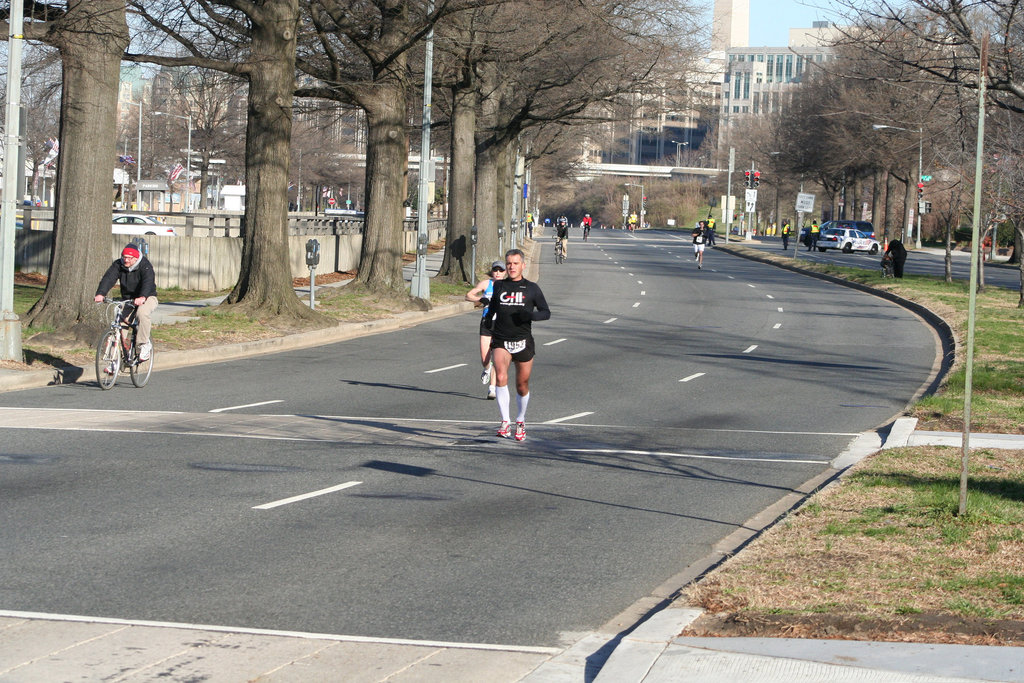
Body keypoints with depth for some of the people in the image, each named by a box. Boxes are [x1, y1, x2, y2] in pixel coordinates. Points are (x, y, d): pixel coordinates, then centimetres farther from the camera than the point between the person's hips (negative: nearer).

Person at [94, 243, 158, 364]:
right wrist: (100, 294, -39)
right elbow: (108, 278, -20)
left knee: (142, 313, -37)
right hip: (127, 299, 5)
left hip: (147, 298, -5)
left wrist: (142, 297, -56)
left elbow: (148, 281, -35)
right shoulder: (118, 265, -6)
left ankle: (145, 344, -22)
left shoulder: (145, 265, -18)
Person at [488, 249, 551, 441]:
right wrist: (489, 332, 16)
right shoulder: (499, 286, 9)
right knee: (501, 377, -24)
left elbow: (546, 312, 6)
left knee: (522, 386, 8)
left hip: (523, 342, 0)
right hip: (501, 341, 0)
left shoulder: (531, 288, 4)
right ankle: (504, 422, -23)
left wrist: (531, 315, -15)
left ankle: (520, 421, 32)